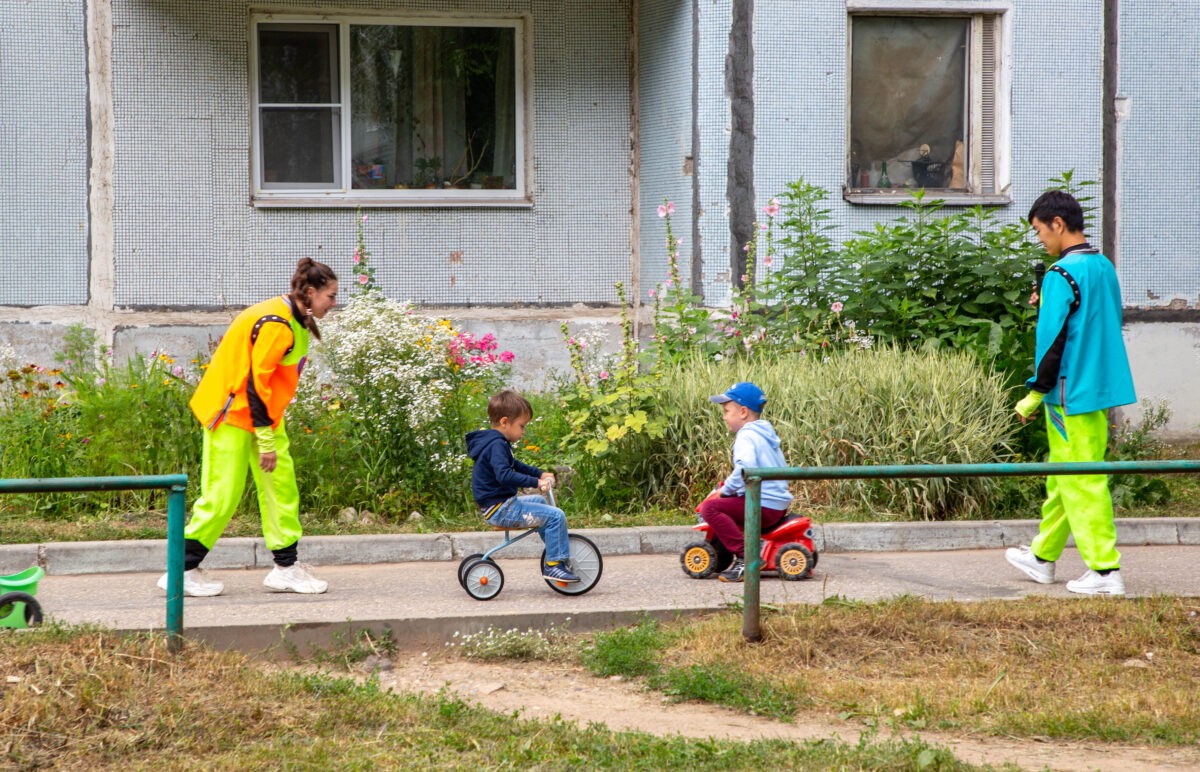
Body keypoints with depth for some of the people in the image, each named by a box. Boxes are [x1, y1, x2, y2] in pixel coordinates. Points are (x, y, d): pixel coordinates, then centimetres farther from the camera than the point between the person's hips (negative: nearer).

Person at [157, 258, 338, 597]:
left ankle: (286, 568, 10)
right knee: (223, 494, -8)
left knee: (281, 484, 6)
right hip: (233, 412, -10)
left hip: (261, 412, 10)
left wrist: (272, 432, 12)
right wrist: (266, 439, -22)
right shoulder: (277, 324, -22)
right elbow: (256, 382, -24)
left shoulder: (294, 322, 9)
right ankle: (182, 571, 1)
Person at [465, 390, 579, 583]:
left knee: (539, 501, 32)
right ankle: (554, 564, -10)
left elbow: (515, 465, 32)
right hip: (500, 510, -11)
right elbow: (504, 475, -35)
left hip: (497, 507, 11)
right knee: (555, 516, -15)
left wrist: (540, 474, 23)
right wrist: (535, 482, -34)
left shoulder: (496, 443, 15)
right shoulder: (497, 445, -19)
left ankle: (554, 554, 38)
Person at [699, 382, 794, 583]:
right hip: (779, 505, 11)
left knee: (710, 508, -18)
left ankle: (744, 556, -25)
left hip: (763, 506, -11)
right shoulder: (765, 433, 19)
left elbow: (746, 467, -32)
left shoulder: (746, 436, -12)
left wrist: (725, 489, -19)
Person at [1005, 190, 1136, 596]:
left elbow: (1052, 339, -18)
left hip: (1073, 394, -9)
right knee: (1063, 476, 18)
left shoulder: (1062, 275, -16)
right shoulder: (1105, 268, 11)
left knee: (1082, 483, -4)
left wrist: (1035, 393, -10)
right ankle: (1043, 556, 29)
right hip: (1101, 389, 9)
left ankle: (1105, 570, -4)